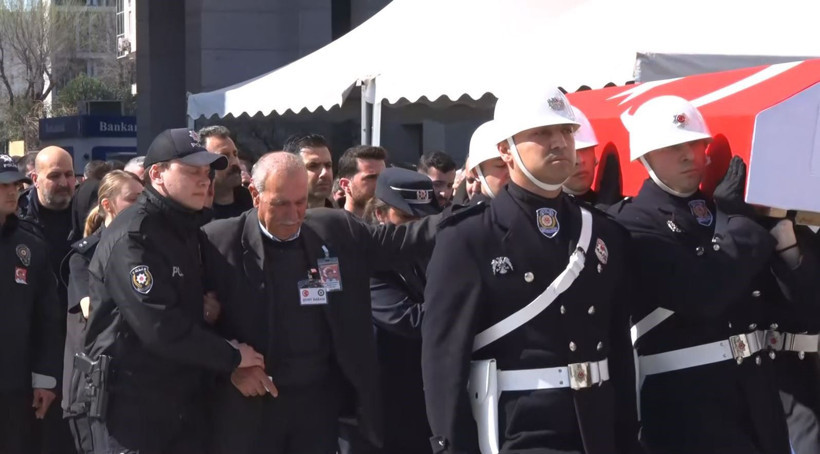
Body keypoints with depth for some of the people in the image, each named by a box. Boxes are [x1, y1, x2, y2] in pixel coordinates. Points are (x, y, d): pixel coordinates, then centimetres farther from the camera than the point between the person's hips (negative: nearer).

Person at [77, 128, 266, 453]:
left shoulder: (186, 230, 14)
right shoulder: (132, 236, -17)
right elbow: (161, 327, -24)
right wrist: (232, 357, -14)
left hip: (185, 401, 9)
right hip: (131, 403, -8)